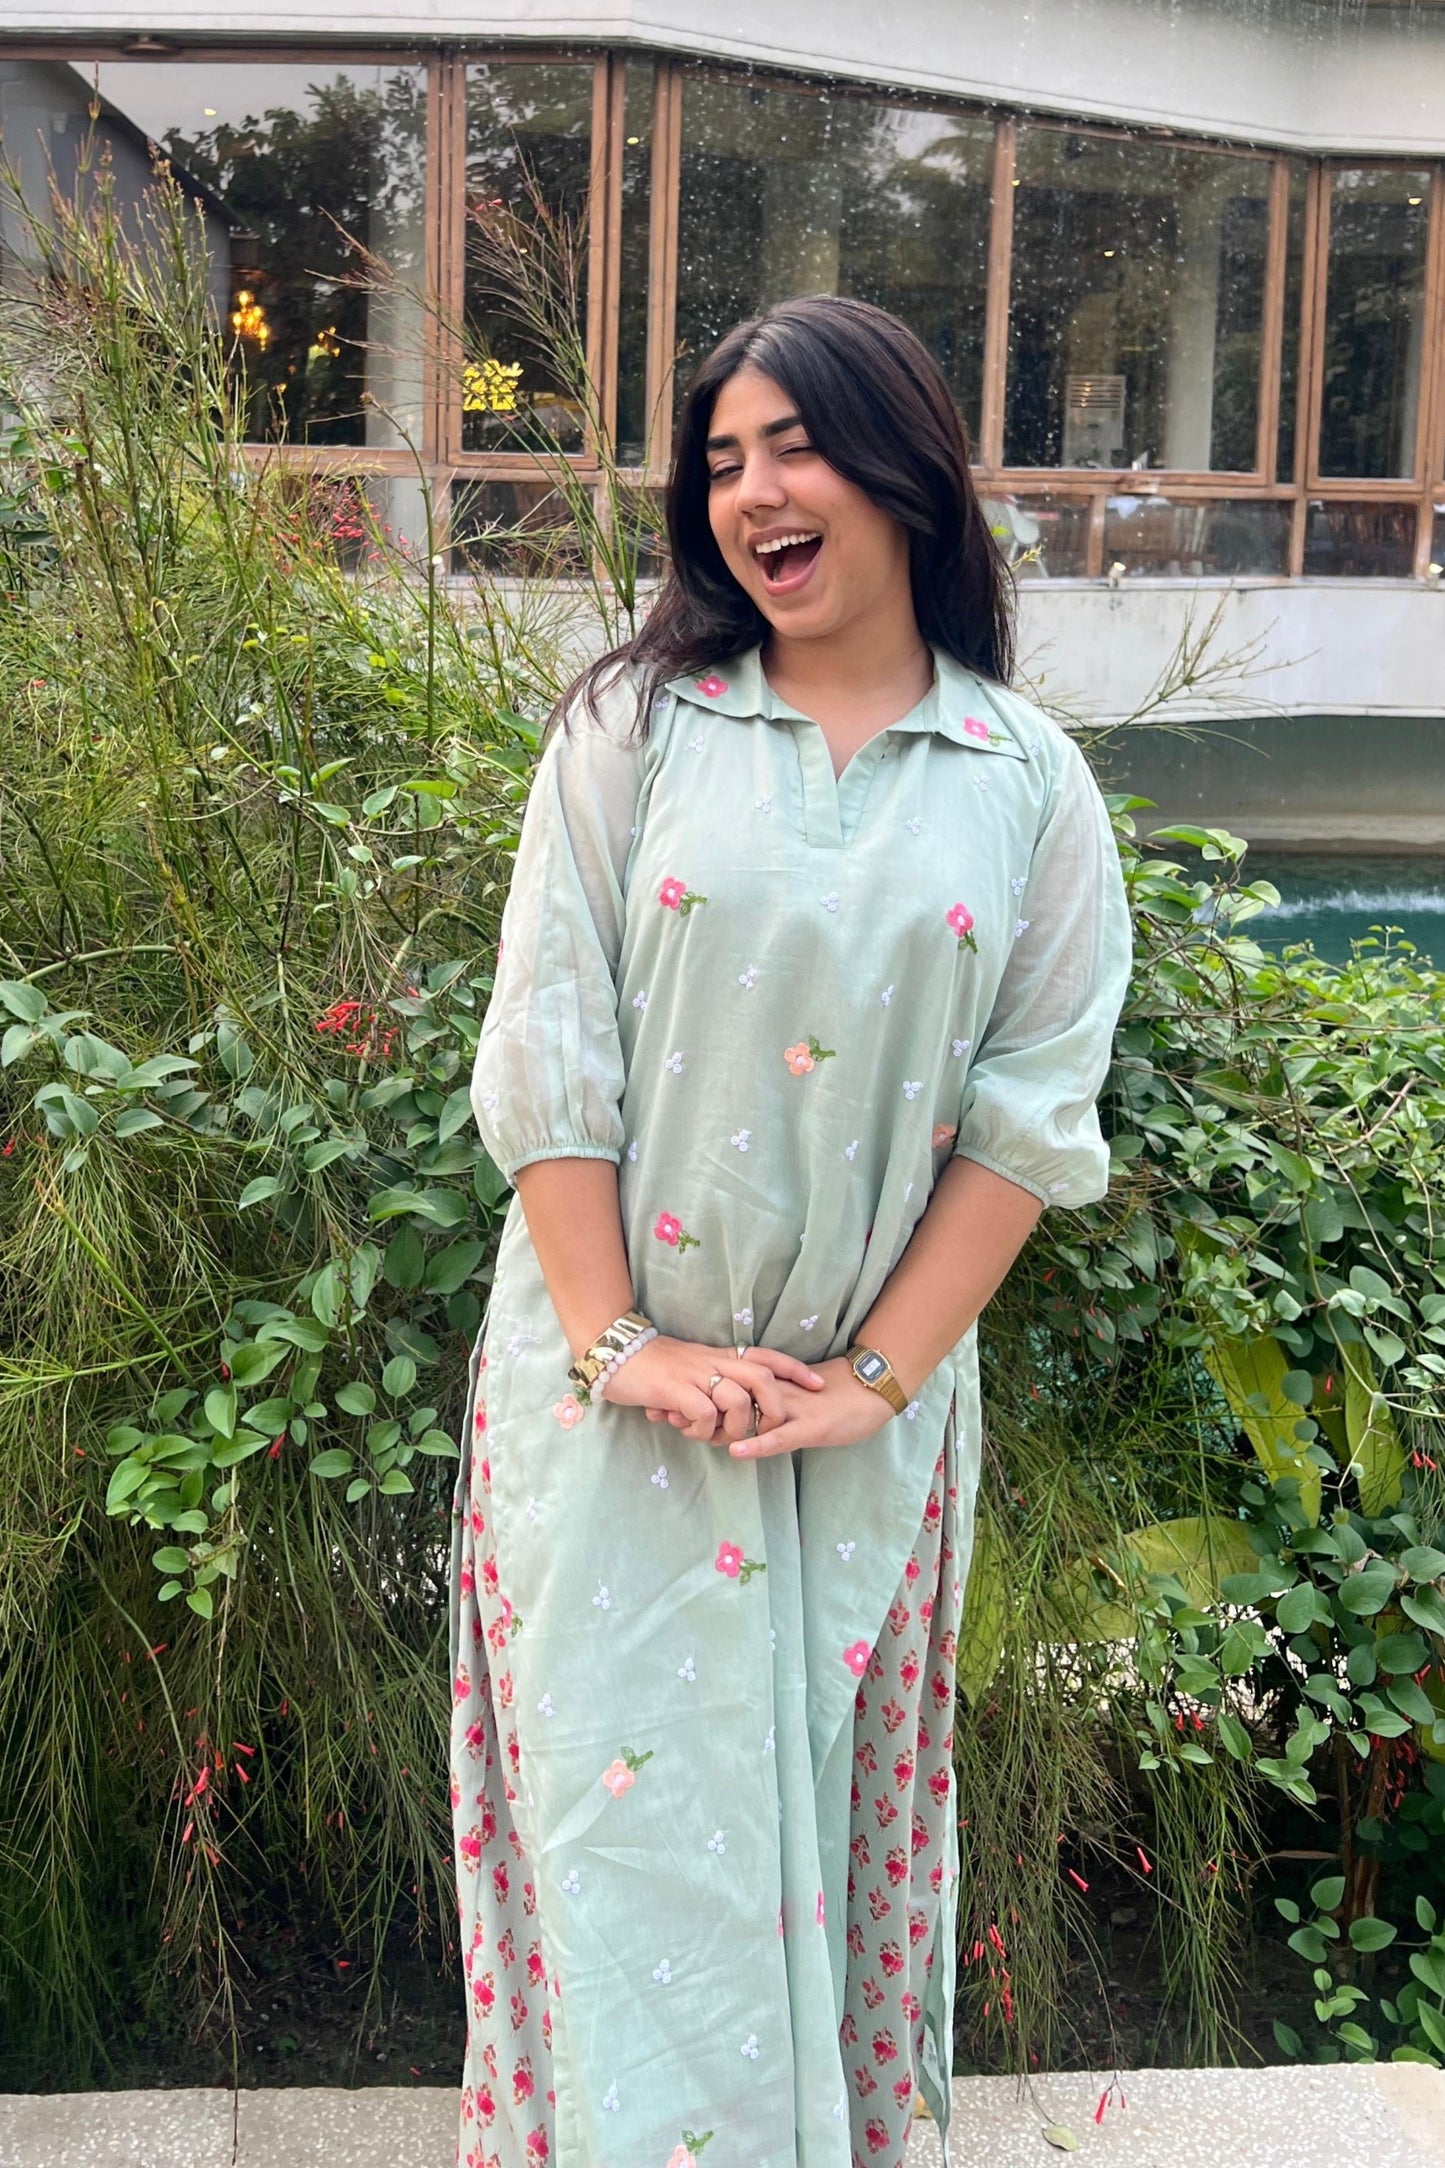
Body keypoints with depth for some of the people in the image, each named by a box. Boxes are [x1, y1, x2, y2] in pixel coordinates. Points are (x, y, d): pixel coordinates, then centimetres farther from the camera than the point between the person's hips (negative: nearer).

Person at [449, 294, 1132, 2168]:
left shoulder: (1027, 781, 2)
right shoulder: (636, 727, 0)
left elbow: (1037, 1106, -2)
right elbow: (548, 1049, -5)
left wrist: (879, 1375, -9)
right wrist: (621, 1342, -12)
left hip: (875, 1402, 1)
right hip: (618, 1379, 0)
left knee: (830, 1809, 13)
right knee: (627, 1798, 5)